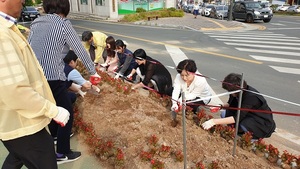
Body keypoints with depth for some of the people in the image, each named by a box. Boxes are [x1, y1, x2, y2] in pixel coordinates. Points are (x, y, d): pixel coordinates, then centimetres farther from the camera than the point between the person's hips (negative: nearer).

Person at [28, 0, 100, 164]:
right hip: (52, 78, -7)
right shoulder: (63, 24, -6)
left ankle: (51, 136, 49)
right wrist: (93, 71, 9)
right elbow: (80, 50, -3)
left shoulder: (36, 22, 12)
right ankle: (62, 153, 19)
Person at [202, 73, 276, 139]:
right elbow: (230, 104, 4)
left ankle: (255, 136, -4)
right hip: (248, 115, 7)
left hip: (264, 122, -7)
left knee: (244, 124, -36)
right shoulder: (237, 92, -14)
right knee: (224, 115, -12)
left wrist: (214, 121, -43)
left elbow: (237, 118, -39)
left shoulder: (251, 96, -34)